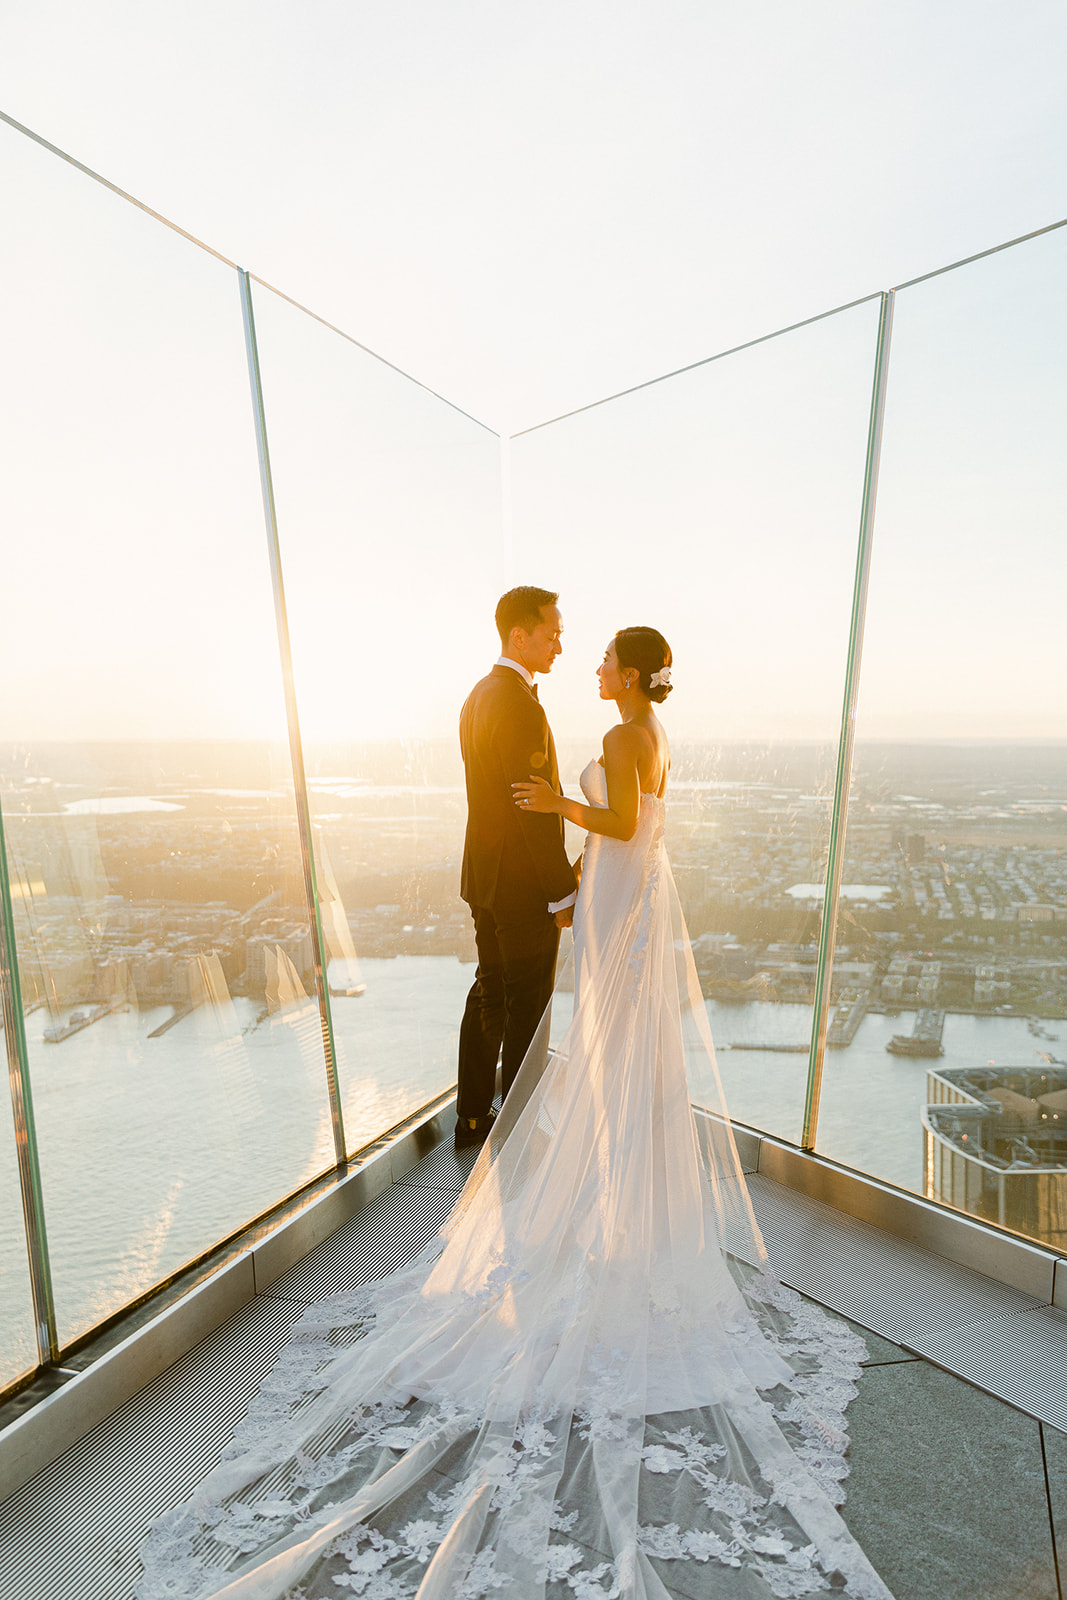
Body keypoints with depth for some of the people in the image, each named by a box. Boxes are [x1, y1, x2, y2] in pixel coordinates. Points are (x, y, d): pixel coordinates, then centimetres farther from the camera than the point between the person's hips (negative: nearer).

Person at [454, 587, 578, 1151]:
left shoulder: (479, 695, 9)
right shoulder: (522, 707, -22)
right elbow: (536, 812, -23)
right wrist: (563, 893, -14)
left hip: (485, 875, 9)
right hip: (524, 886, -9)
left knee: (488, 993, 20)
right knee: (526, 1010, 9)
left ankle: (472, 1118, 37)